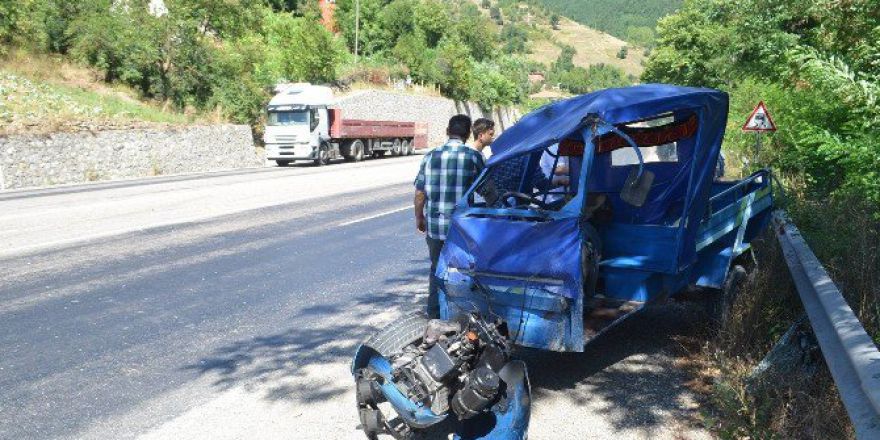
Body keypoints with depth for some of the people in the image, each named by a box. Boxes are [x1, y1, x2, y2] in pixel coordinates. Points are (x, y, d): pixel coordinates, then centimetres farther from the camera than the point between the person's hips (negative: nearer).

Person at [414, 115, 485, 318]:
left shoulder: (431, 156, -1)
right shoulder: (474, 156, -6)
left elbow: (420, 193, 1)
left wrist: (419, 217, 16)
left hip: (435, 225, 2)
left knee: (437, 269, 17)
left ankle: (434, 313, 23)